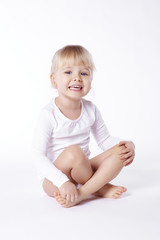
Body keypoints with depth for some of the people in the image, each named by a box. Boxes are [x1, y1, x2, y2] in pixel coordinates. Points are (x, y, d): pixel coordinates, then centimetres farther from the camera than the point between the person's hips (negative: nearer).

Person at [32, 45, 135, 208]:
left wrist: (127, 145, -11)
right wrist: (63, 182, -32)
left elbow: (104, 139, 11)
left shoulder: (90, 110, 0)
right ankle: (100, 187, -8)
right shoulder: (49, 114, -17)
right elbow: (38, 156, -21)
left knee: (120, 150, -12)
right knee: (73, 151, -34)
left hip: (82, 172, 6)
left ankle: (82, 193, -24)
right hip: (54, 180, -5)